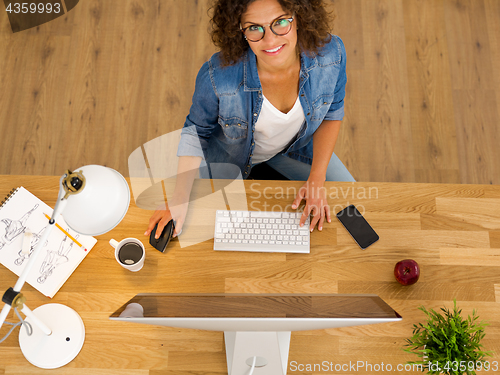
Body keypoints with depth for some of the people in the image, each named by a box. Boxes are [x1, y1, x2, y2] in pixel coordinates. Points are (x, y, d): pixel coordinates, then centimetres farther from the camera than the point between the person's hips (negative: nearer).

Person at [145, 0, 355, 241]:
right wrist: (180, 199, -24)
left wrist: (316, 180, -18)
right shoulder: (218, 76, -37)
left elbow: (332, 113, -11)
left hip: (296, 147, 3)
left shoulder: (331, 53, -29)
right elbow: (196, 130, -17)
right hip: (229, 154, -2)